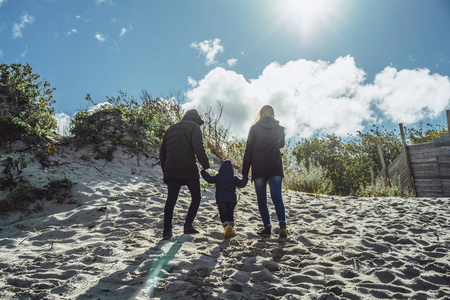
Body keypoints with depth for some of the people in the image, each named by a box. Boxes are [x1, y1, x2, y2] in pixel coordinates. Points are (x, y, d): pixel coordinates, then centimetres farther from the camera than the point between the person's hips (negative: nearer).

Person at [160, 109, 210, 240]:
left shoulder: (171, 129, 25)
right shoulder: (194, 127, 6)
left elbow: (162, 153, 23)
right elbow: (198, 149, -10)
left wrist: (165, 171, 25)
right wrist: (206, 165, -4)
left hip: (171, 171, 5)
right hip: (189, 170, -5)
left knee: (171, 200, 3)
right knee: (196, 197, 10)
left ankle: (167, 230, -4)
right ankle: (188, 225, 1)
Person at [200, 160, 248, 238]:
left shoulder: (218, 176, 3)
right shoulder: (234, 178, 7)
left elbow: (210, 179, 6)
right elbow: (241, 184, 4)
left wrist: (204, 172, 18)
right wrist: (245, 178, 21)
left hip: (221, 200, -2)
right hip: (232, 199, 2)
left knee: (223, 214, -3)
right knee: (230, 213, 20)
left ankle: (226, 226, -27)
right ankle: (232, 228, 22)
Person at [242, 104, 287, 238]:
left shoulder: (255, 128, 0)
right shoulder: (279, 128, 7)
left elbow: (248, 151, -1)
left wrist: (245, 172, 2)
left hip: (259, 168, -2)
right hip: (275, 168, 2)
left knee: (262, 199, 7)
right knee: (277, 197, -2)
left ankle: (267, 227, 3)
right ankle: (282, 225, -19)